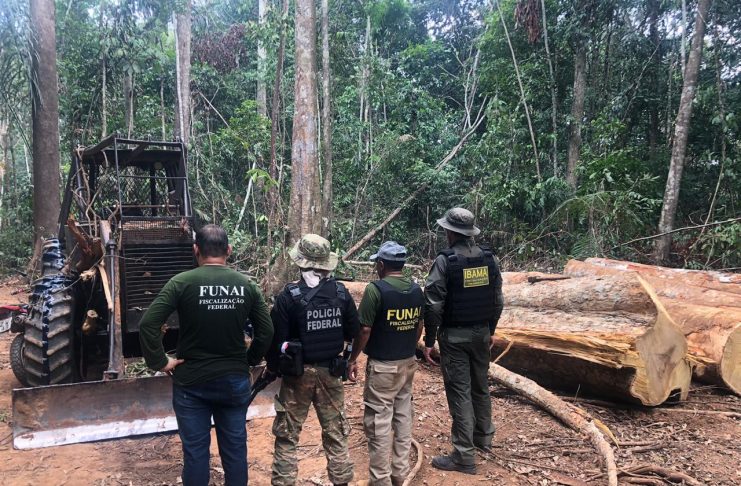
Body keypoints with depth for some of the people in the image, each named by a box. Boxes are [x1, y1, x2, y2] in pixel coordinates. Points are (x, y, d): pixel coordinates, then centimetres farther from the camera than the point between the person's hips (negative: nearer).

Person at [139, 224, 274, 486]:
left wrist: (160, 362, -7)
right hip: (235, 380, 2)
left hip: (191, 382, -2)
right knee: (235, 448, 14)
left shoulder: (182, 282, -12)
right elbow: (266, 331, -1)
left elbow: (147, 324, -18)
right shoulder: (246, 285, -3)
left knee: (195, 450, 10)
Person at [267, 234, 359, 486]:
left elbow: (275, 338, -10)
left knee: (287, 435, 11)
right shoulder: (341, 293, -4)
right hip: (331, 371, 3)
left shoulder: (289, 296, -15)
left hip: (298, 373, -3)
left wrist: (273, 366, 6)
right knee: (335, 433, 15)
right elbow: (353, 332, 3)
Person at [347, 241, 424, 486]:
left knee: (378, 422, 3)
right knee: (403, 417, 15)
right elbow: (419, 327, 11)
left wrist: (353, 359, -5)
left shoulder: (376, 289, -17)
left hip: (383, 366, -7)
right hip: (408, 363, 7)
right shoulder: (417, 290, 3)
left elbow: (364, 330, -16)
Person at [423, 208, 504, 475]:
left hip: (454, 335, -6)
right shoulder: (490, 258, 2)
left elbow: (433, 305, -16)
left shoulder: (445, 260, -15)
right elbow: (498, 300, 8)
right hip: (481, 332, 6)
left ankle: (464, 456, 5)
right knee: (480, 385, 21)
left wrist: (429, 339, -7)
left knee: (460, 392, -1)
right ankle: (483, 435, 39)